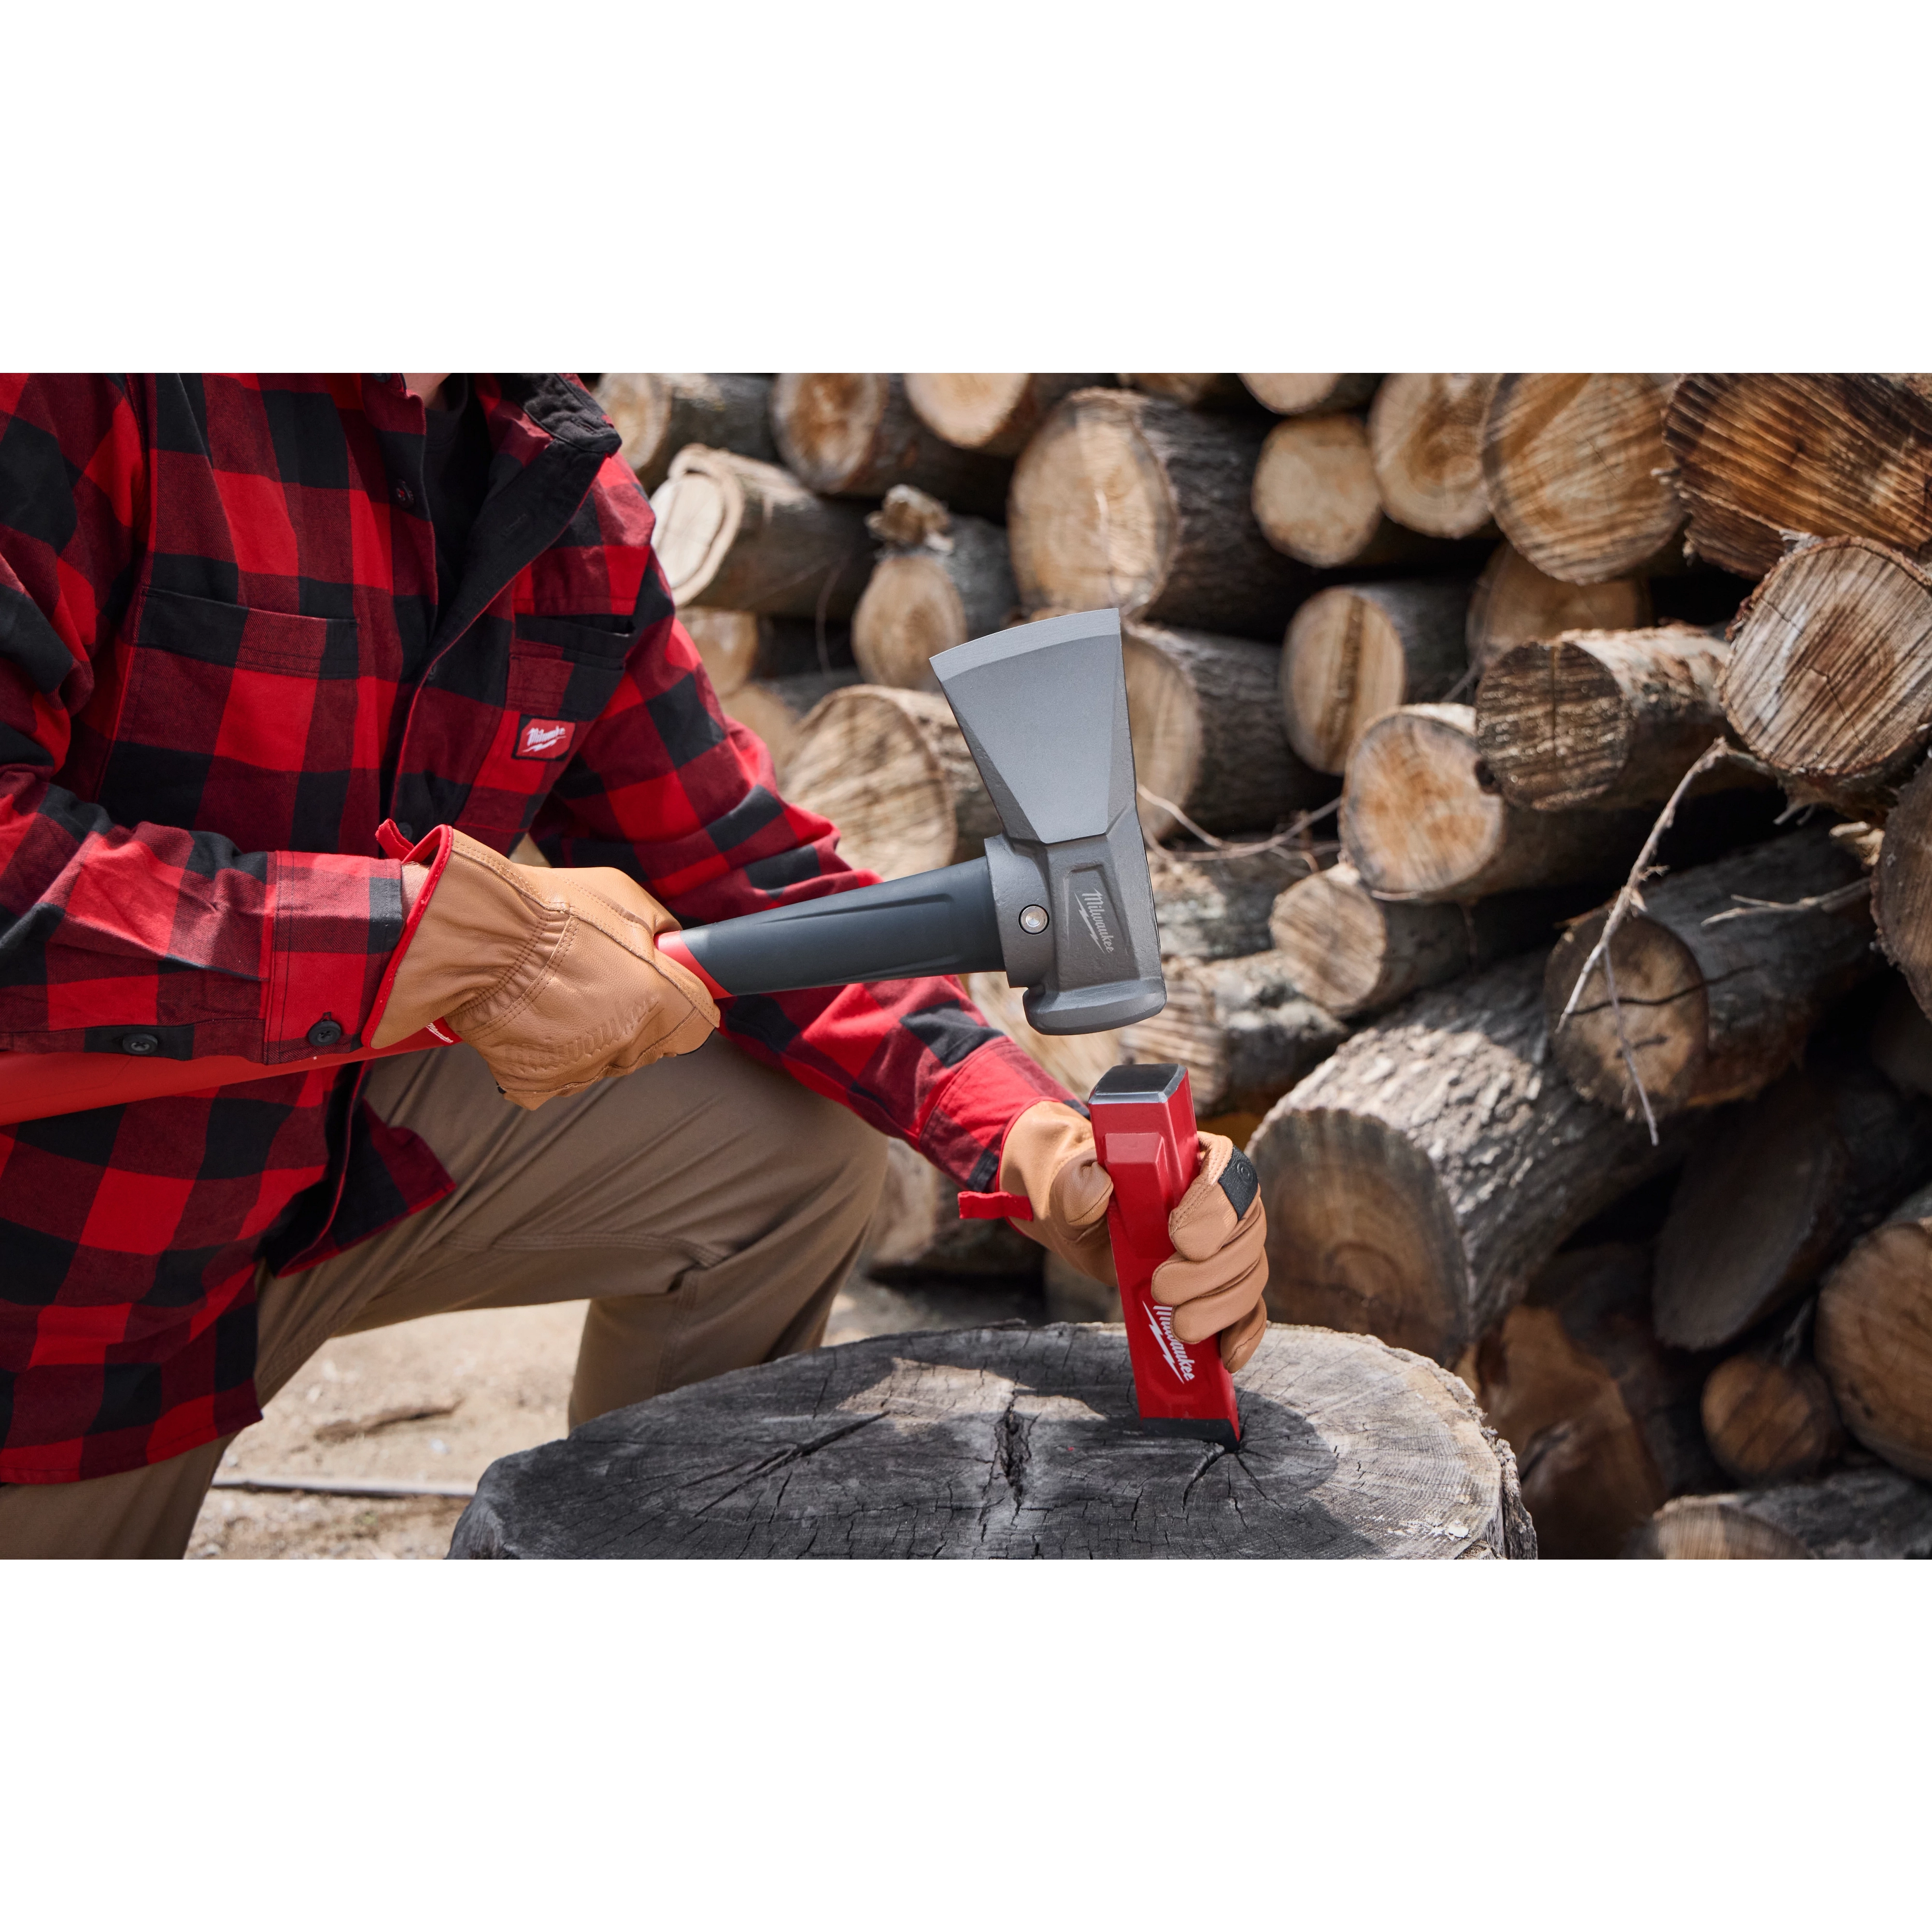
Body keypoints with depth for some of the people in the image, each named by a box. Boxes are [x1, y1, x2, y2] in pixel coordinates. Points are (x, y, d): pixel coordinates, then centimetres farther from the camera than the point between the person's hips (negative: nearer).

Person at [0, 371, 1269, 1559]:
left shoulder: (569, 489, -3)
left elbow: (746, 875, -3)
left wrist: (1041, 1141, -16)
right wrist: (447, 935, -34)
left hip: (335, 1150, 6)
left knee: (798, 1141, 1)